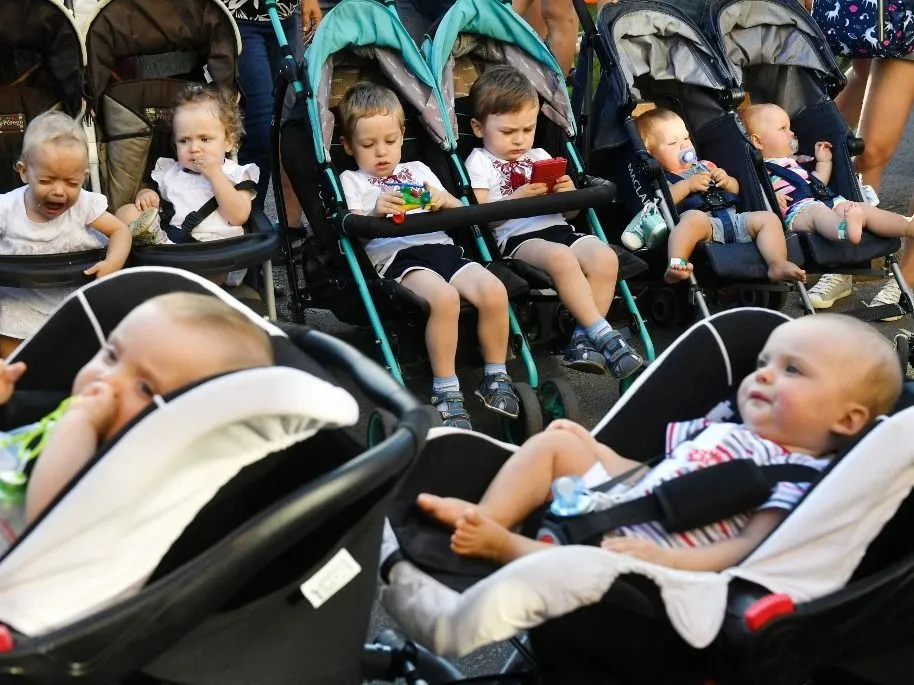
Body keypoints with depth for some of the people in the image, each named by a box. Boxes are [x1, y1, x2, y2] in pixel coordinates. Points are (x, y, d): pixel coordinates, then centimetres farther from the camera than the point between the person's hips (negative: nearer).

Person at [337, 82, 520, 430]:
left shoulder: (418, 170, 29)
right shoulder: (351, 181, 18)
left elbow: (461, 211, 22)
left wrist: (445, 201, -2)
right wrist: (376, 213, -19)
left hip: (442, 247, 4)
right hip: (397, 257, -4)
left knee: (493, 291, -26)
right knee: (444, 297, -37)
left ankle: (496, 377, -9)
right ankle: (446, 391, -25)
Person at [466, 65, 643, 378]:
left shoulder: (540, 156, 26)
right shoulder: (479, 161, 9)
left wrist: (567, 193, 0)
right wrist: (518, 198, -18)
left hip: (558, 228, 6)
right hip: (517, 238, -5)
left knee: (605, 258, -24)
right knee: (561, 258, -36)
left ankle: (584, 338, -19)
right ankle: (603, 334, -31)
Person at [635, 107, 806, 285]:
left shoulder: (704, 166, 36)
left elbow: (735, 189, 37)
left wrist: (726, 181, 13)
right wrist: (687, 185, -8)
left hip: (731, 218, 8)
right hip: (702, 219, -8)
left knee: (768, 218, -10)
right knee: (694, 218, -43)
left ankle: (778, 265, -27)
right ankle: (675, 265, -62)